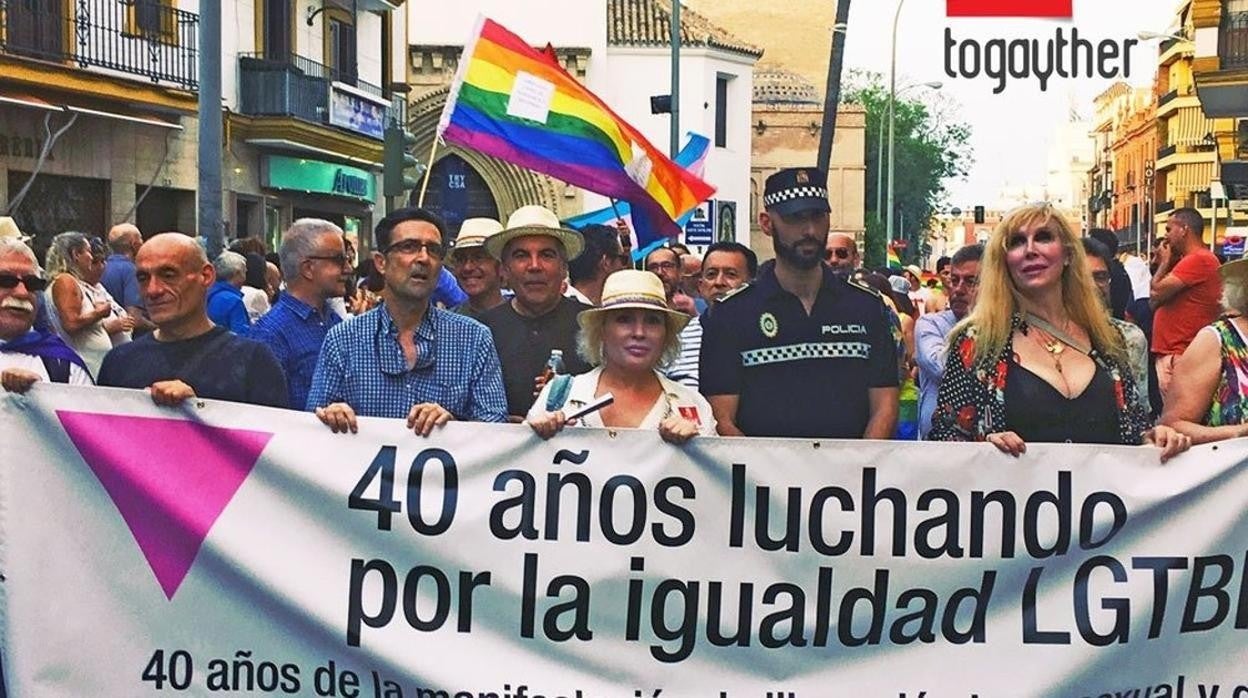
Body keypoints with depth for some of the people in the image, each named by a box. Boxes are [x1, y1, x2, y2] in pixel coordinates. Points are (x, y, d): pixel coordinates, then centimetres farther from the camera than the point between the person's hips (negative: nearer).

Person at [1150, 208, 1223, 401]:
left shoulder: (1198, 259, -14)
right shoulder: (1191, 260, 20)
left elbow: (1156, 294, -17)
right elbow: (1154, 303, 16)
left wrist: (1164, 263, -1)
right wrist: (1168, 264, 8)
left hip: (1179, 357, -11)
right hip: (1173, 353, 11)